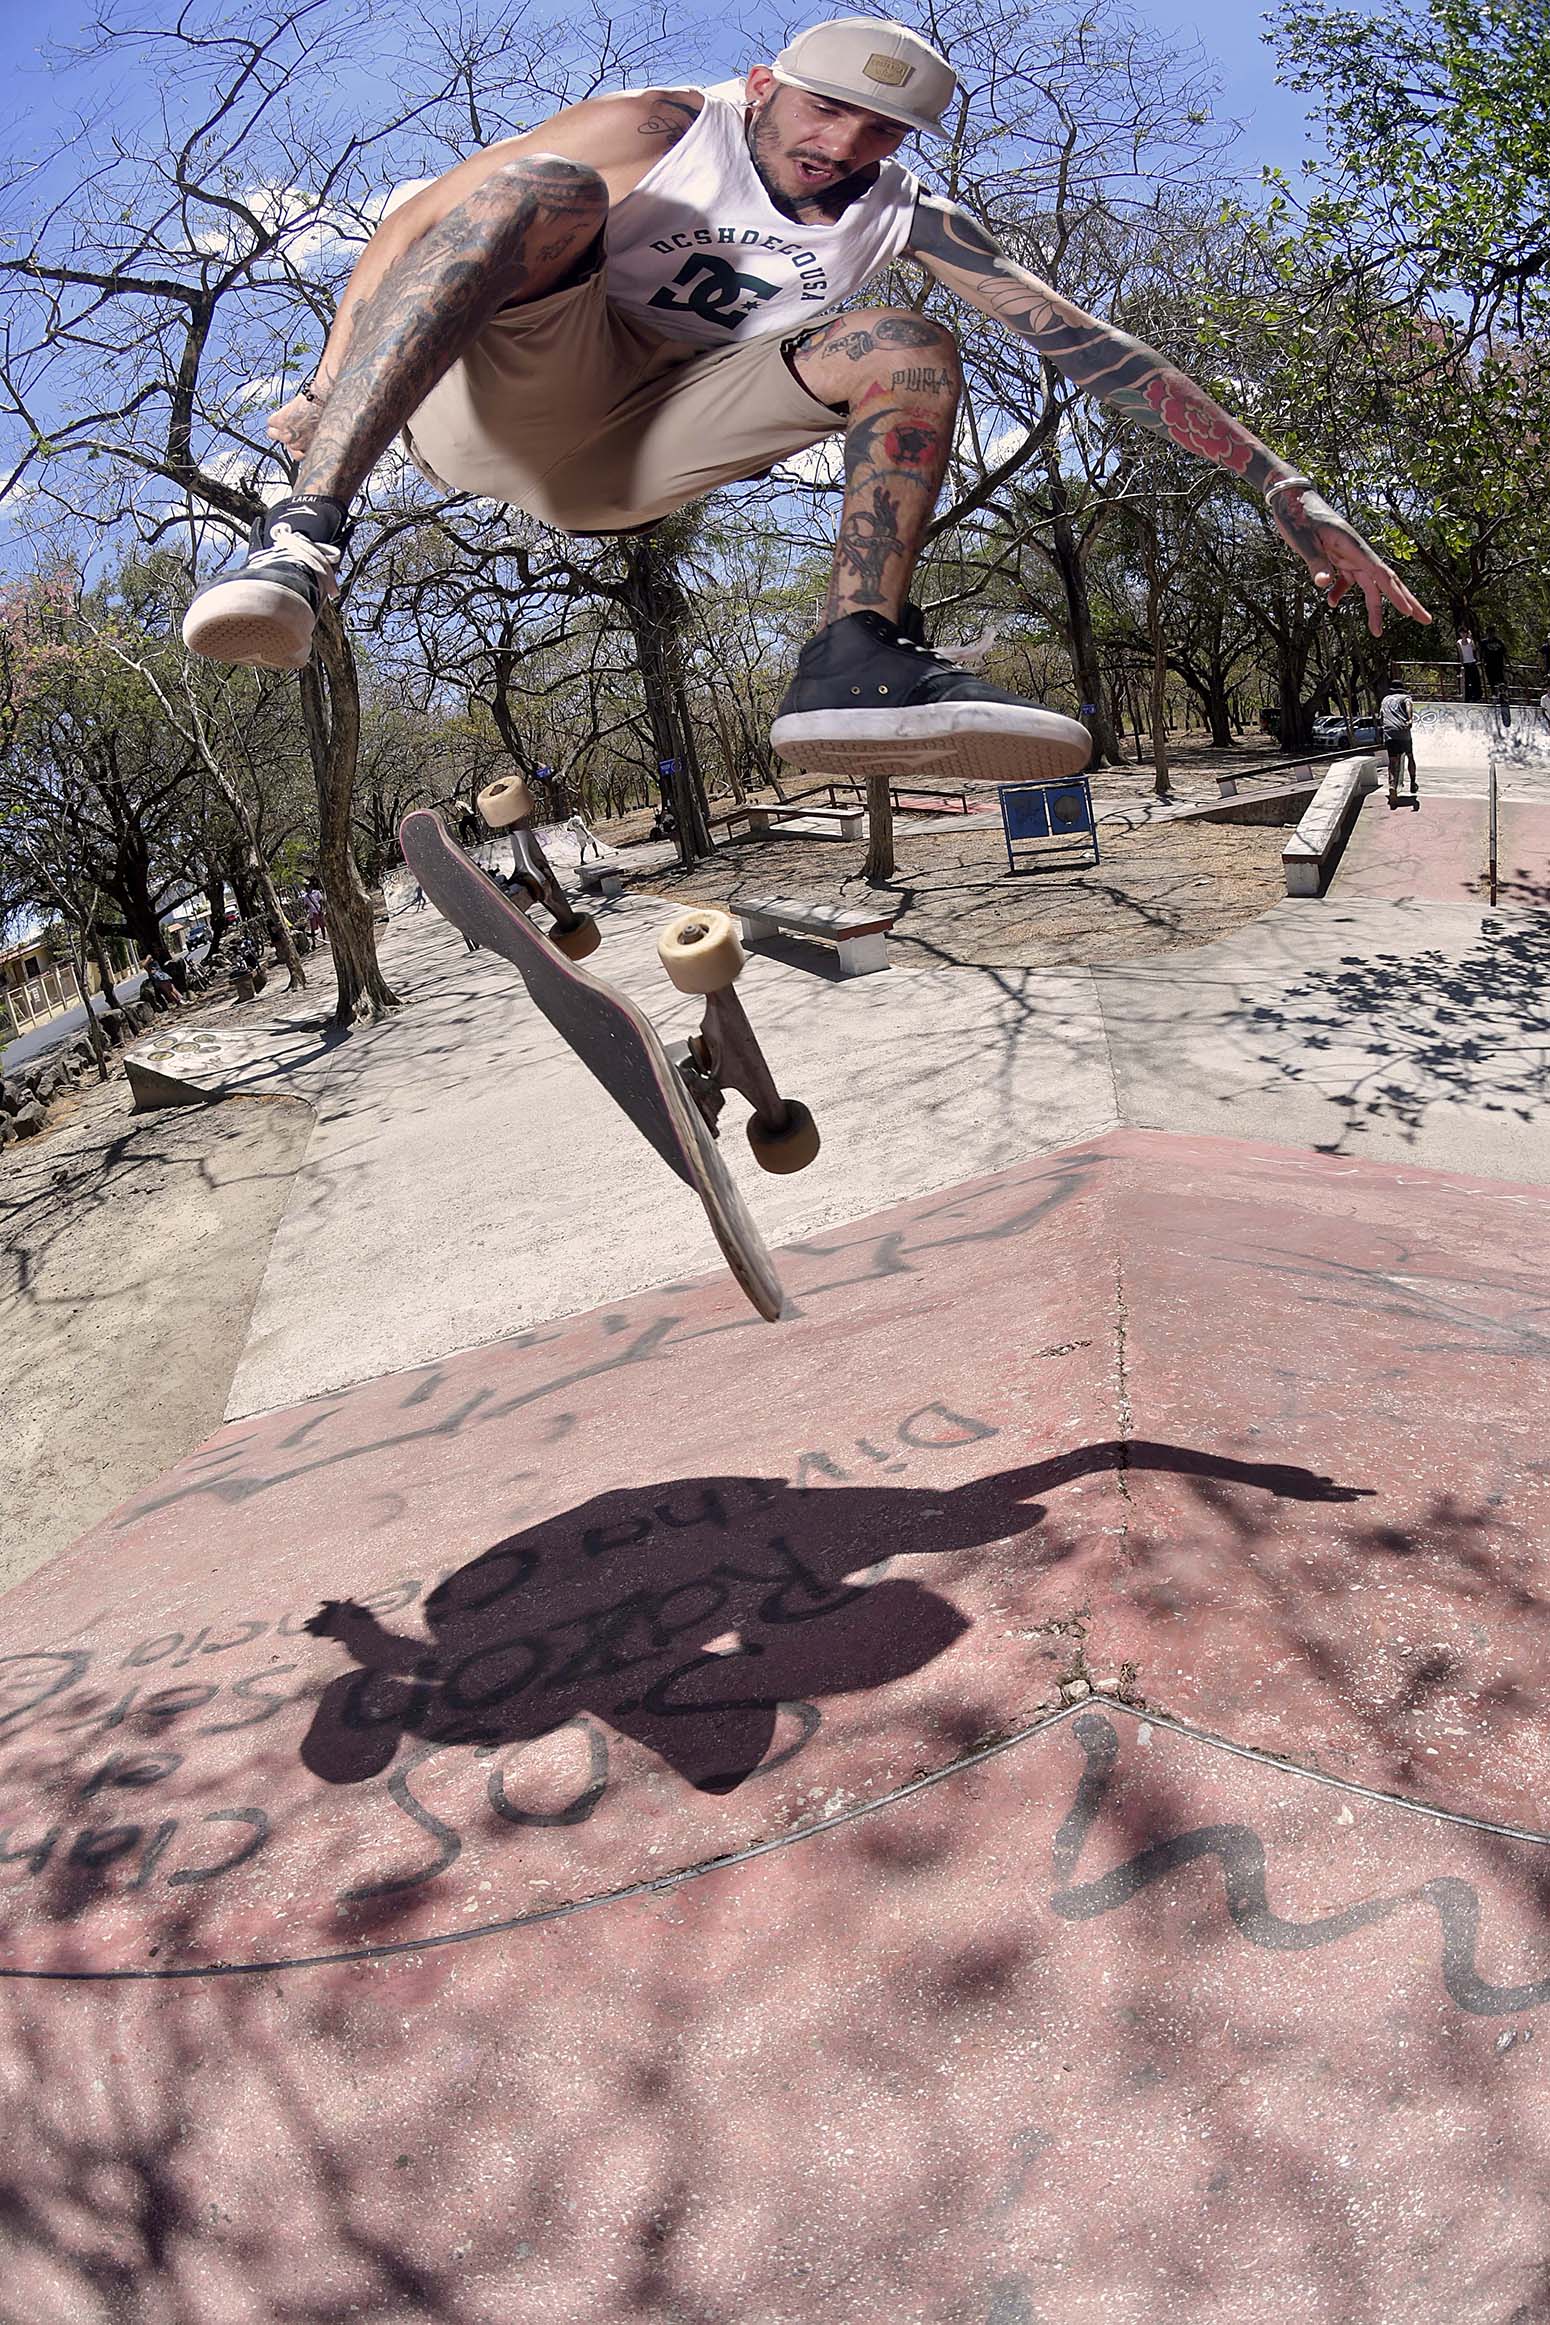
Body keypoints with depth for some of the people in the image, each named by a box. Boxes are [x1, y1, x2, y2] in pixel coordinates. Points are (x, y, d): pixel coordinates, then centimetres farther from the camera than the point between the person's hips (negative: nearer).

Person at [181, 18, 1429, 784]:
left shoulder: (909, 221, 5)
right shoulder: (662, 129, -5)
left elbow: (1091, 343, -3)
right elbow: (420, 215, -7)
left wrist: (1284, 488, -9)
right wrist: (327, 389, -17)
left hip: (625, 467, 4)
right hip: (493, 400, -3)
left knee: (910, 349, -8)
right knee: (545, 190, -32)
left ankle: (852, 665, -28)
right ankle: (304, 535, -43)